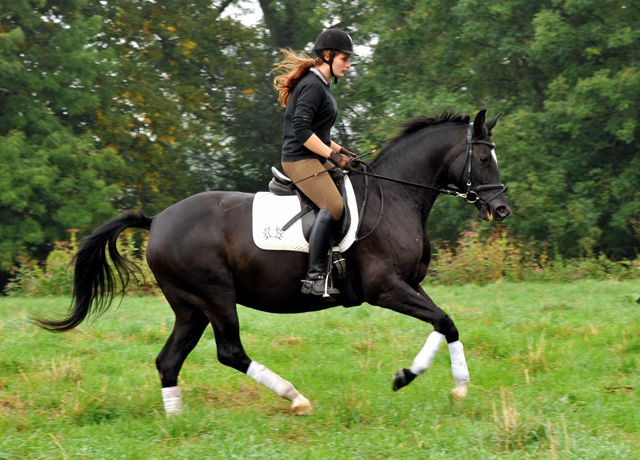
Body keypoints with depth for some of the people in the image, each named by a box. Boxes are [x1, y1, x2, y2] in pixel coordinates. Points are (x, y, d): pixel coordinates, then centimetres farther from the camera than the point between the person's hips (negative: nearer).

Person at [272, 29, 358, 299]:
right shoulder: (312, 86, -14)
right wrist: (333, 155, -20)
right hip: (300, 160, -11)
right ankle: (315, 276, -31)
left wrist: (340, 150, 17)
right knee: (333, 206, -27)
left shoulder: (322, 85, 19)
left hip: (316, 159, 11)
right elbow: (301, 130, -23)